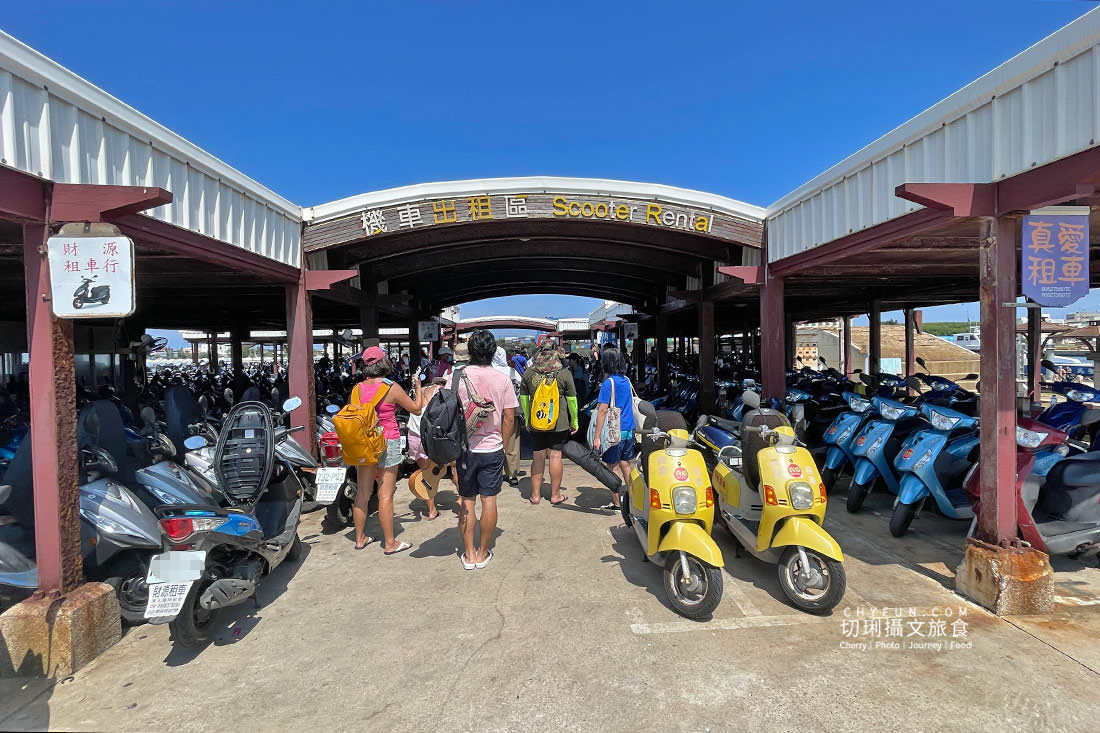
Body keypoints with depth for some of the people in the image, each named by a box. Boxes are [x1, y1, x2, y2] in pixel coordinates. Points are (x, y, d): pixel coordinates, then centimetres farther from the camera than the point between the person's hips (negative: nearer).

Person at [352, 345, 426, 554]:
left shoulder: (357, 389, 1)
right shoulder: (392, 388, -12)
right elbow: (416, 409, -3)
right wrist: (419, 387, 12)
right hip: (387, 443, -5)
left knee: (363, 492, 13)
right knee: (385, 494, 1)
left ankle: (360, 538, 25)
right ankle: (390, 543, 10)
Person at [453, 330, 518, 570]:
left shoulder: (459, 377, -7)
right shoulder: (502, 379, -3)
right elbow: (509, 418, -1)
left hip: (465, 448, 0)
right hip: (493, 448, 0)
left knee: (466, 501, 11)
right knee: (489, 500, 8)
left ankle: (469, 554, 18)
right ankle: (483, 553, 18)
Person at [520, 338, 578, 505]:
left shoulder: (528, 372, 0)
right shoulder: (564, 373, -6)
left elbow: (523, 398, 7)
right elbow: (572, 400, -2)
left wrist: (527, 419, 19)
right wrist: (574, 421, 8)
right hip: (559, 423, -2)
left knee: (537, 458, 9)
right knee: (555, 456, 5)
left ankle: (535, 495, 17)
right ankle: (555, 495, 14)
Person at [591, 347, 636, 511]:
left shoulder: (608, 383, -14)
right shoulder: (626, 380, 7)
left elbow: (602, 411, -17)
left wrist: (597, 437, -16)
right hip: (629, 430, 7)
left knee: (613, 467, 3)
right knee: (625, 464, 16)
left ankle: (616, 502, 9)